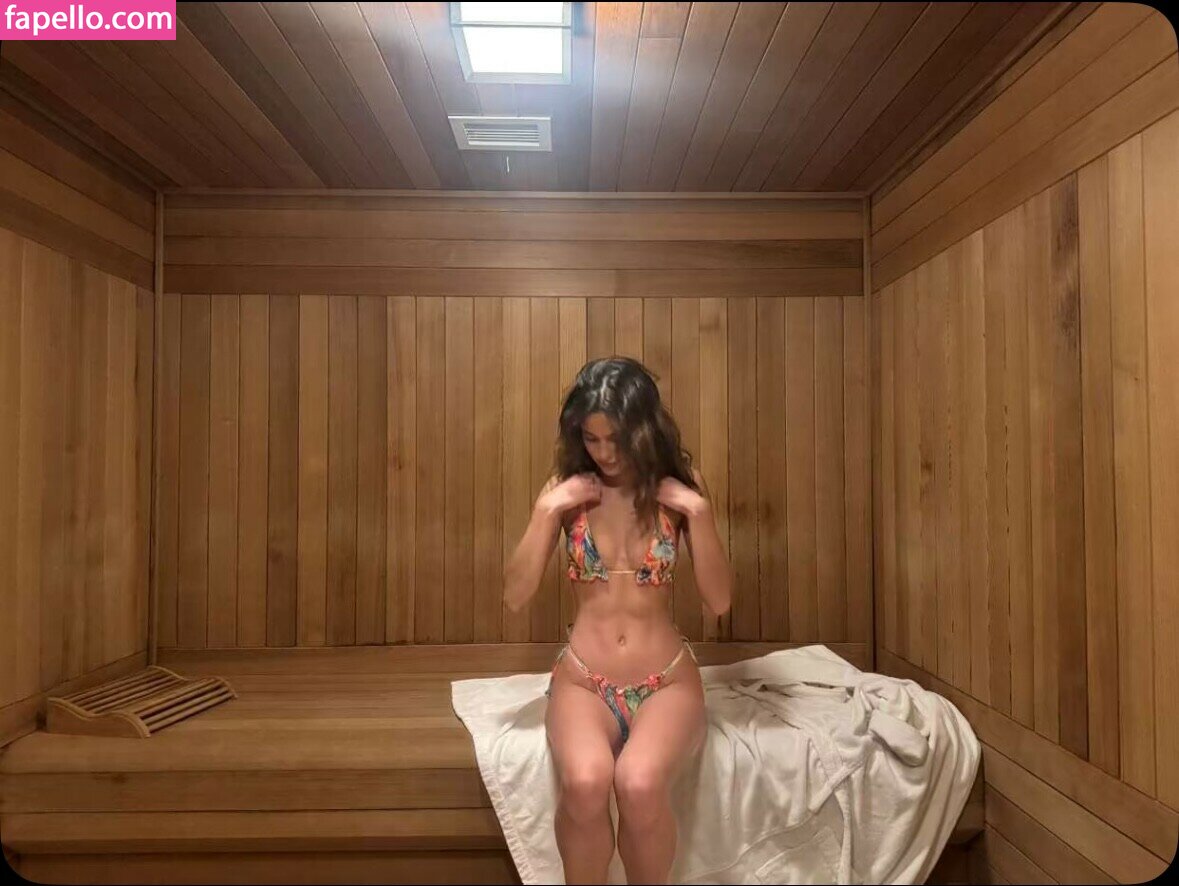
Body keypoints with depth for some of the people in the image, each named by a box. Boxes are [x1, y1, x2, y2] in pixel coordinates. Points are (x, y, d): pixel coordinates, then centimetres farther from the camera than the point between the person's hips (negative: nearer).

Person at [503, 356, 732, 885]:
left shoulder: (679, 487, -1)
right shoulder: (566, 489, -1)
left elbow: (719, 602, -4)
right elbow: (514, 598, -5)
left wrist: (698, 511, -16)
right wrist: (547, 511, -16)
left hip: (667, 681, 0)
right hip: (582, 680, 1)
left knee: (639, 784, -31)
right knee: (584, 782, -31)